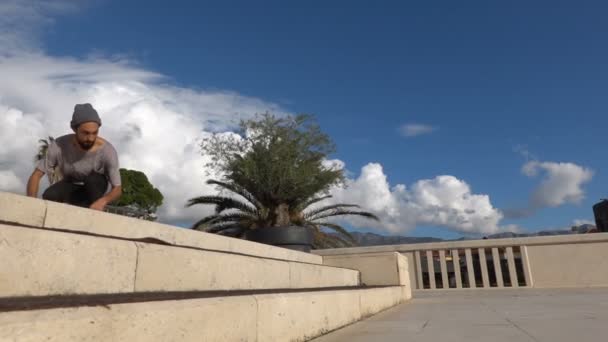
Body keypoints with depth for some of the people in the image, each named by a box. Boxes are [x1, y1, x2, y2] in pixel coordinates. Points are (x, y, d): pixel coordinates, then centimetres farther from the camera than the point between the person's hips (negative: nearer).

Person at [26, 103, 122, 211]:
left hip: (95, 189, -1)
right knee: (48, 196, -29)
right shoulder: (58, 146, -27)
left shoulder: (107, 150, -31)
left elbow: (117, 189, -27)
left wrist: (103, 201, -50)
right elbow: (35, 176, -21)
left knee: (93, 179, -35)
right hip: (71, 188, 1)